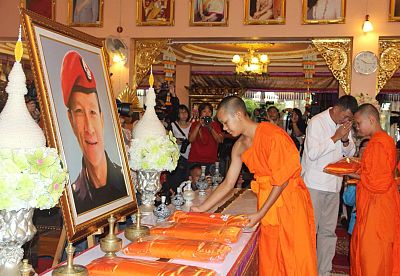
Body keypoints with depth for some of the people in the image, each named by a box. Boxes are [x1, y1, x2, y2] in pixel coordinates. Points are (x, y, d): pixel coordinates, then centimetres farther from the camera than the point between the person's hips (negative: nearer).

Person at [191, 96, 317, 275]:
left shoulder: (273, 136, -20)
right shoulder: (239, 147, 3)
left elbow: (282, 180, -17)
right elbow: (228, 183, 8)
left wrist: (261, 213, -17)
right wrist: (201, 208, 5)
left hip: (290, 200, -6)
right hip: (266, 199, 6)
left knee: (295, 260, 3)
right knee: (269, 261, 12)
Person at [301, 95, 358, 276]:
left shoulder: (344, 125, 8)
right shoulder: (317, 122, -12)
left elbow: (350, 153, 14)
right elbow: (312, 153, -20)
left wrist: (345, 140, -7)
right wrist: (336, 137, -18)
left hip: (333, 185, 7)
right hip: (315, 184, -6)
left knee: (328, 231, 12)